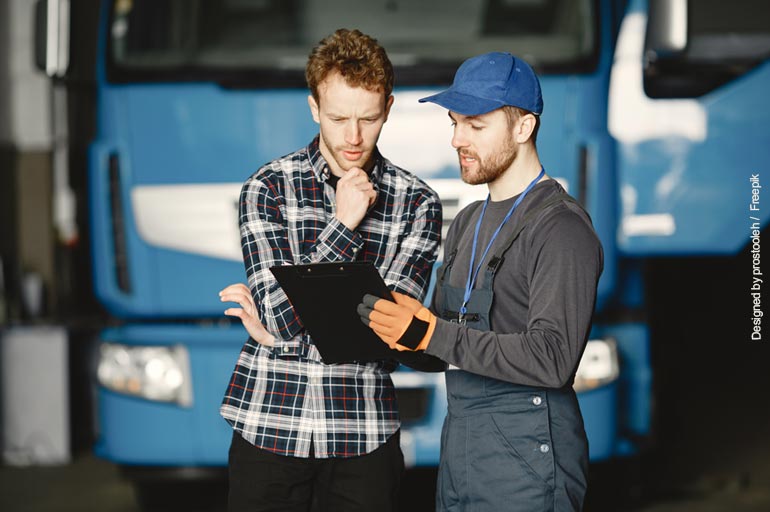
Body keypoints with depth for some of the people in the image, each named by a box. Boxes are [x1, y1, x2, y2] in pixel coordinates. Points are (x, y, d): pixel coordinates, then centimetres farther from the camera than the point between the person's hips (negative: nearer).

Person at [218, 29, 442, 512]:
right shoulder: (268, 188, 0)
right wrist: (343, 226, -14)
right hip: (270, 429, 0)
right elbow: (280, 317, -10)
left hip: (364, 435, 0)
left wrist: (282, 331, -8)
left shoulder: (417, 202, 2)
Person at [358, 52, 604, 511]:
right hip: (459, 451, 8)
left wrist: (432, 335, -23)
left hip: (526, 458, -8)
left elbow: (551, 358, -22)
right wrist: (400, 330, -4)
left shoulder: (562, 228, -12)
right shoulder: (467, 224, 16)